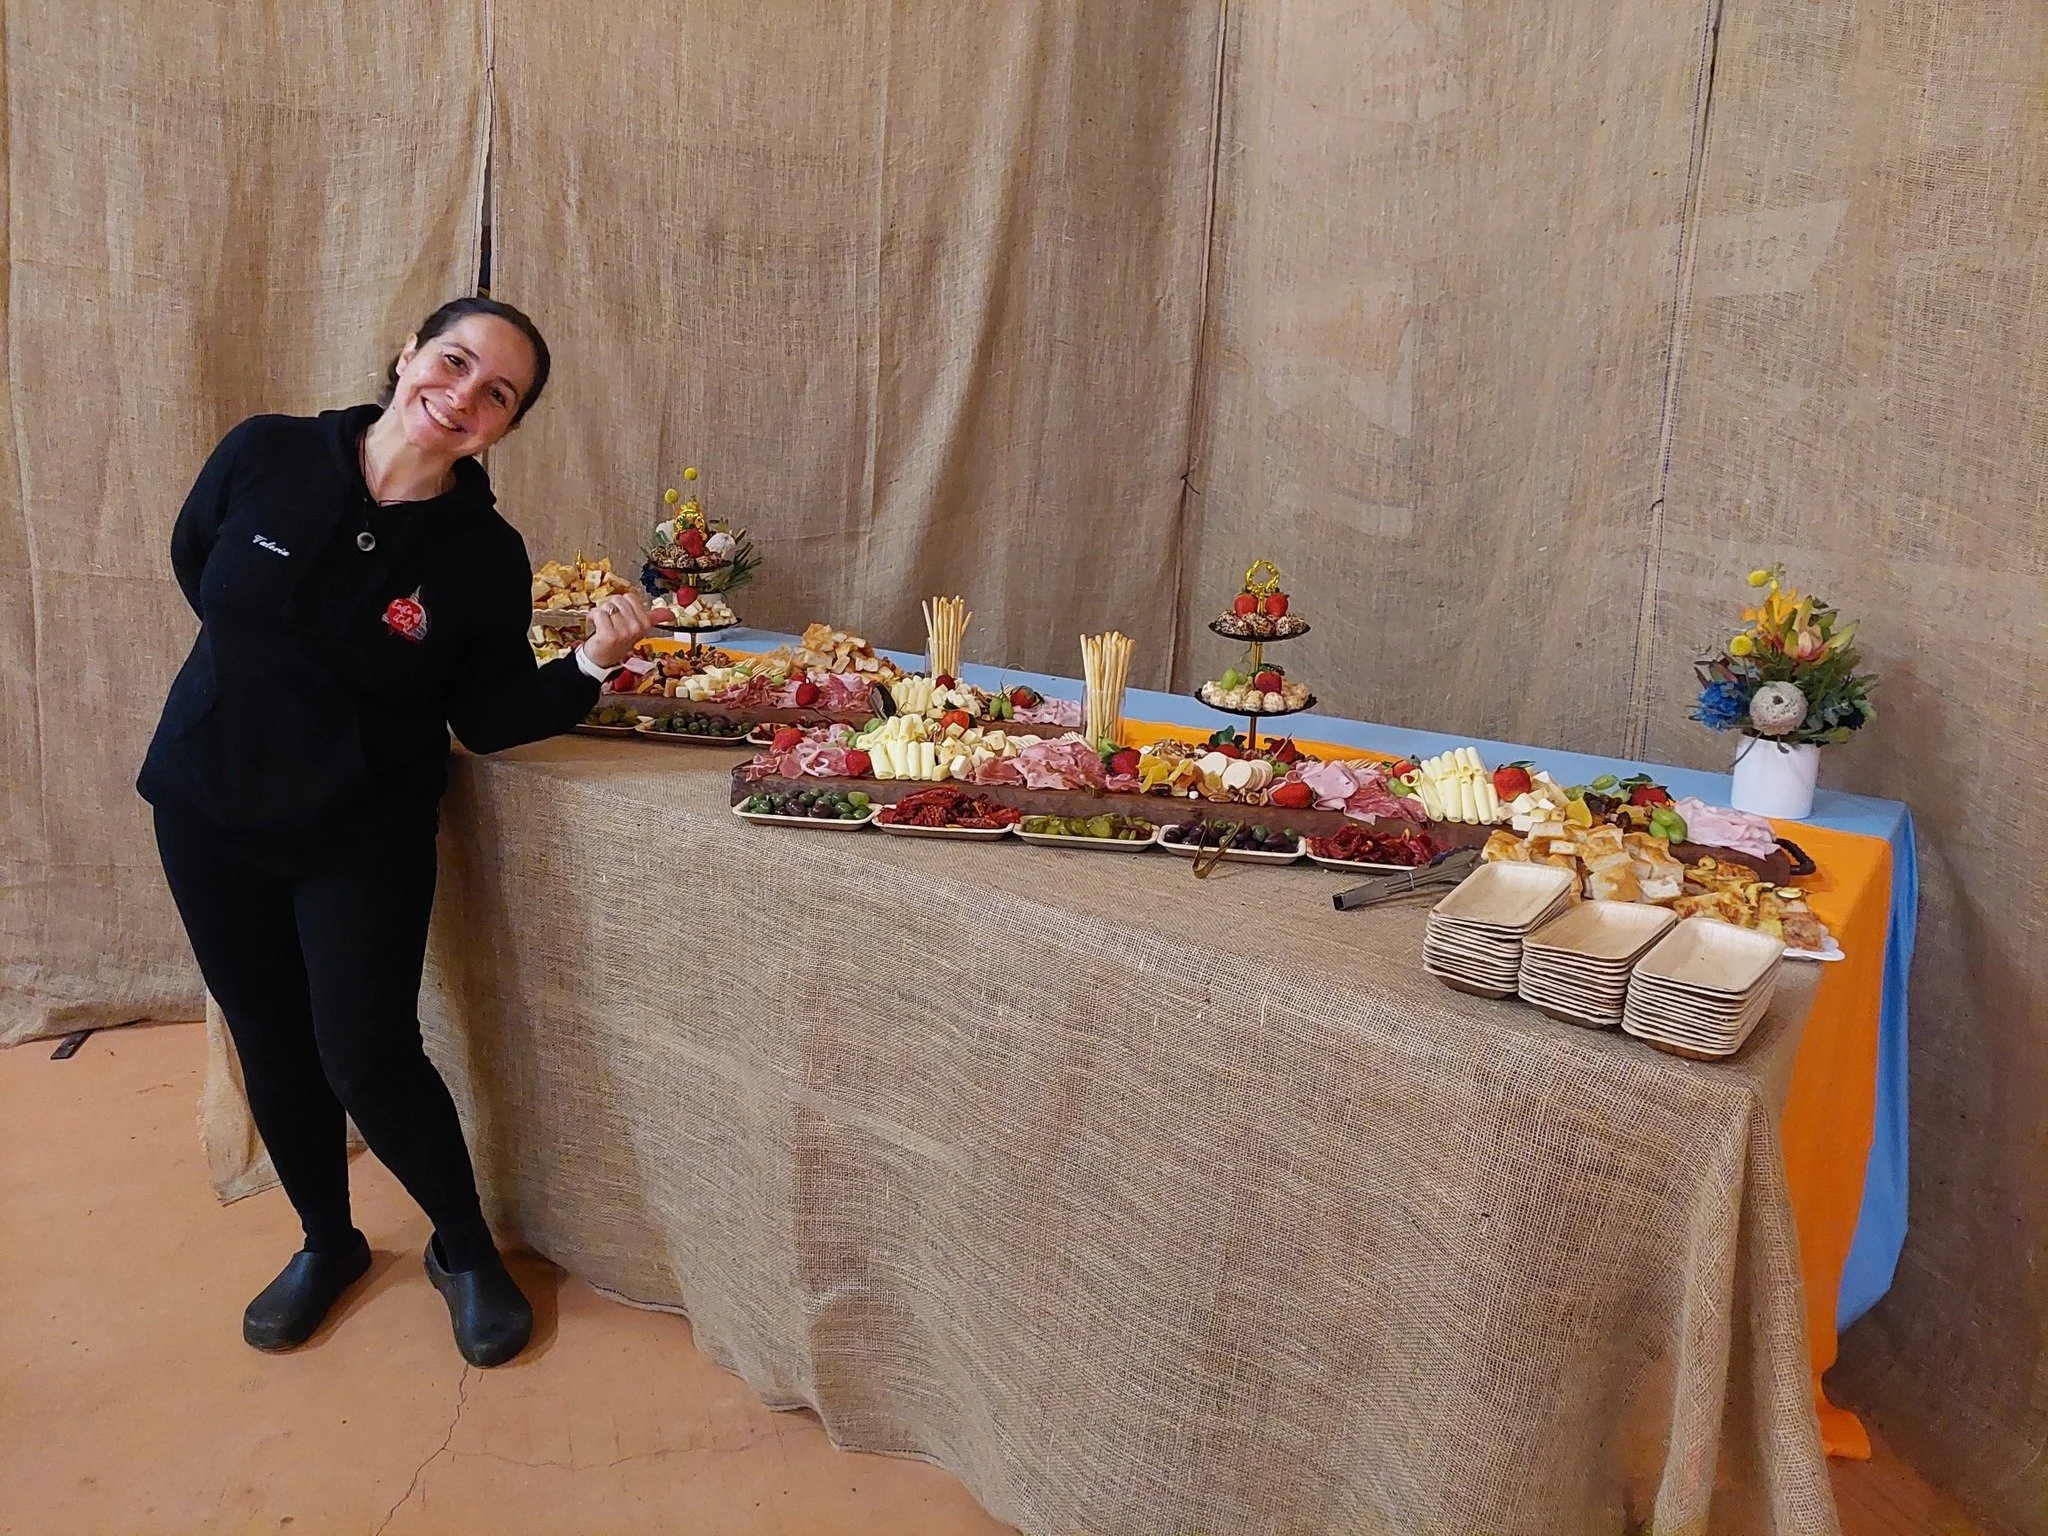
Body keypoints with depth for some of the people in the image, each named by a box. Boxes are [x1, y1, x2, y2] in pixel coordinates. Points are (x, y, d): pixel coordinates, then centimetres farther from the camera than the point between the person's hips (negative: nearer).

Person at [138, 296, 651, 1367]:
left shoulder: (484, 555, -14)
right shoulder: (267, 455, -8)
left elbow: (491, 719, -11)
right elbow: (193, 560, 11)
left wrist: (590, 666, -27)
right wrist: (275, 668, 9)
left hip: (364, 834, -3)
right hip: (208, 806, 3)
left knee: (368, 1058, -5)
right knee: (270, 1043, 13)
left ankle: (466, 1249, 21)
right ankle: (326, 1240, 37)